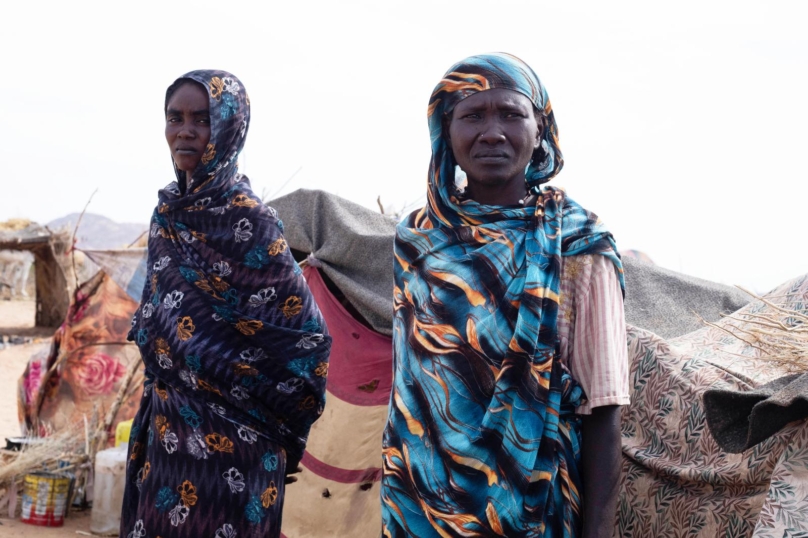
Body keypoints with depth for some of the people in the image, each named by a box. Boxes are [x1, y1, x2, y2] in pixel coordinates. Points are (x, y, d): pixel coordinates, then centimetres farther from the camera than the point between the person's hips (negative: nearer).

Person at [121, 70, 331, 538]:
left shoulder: (248, 220, -17)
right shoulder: (170, 210, 6)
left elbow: (307, 337, -16)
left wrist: (275, 429, -8)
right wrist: (159, 407, 14)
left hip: (227, 434, -7)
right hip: (167, 426, 7)